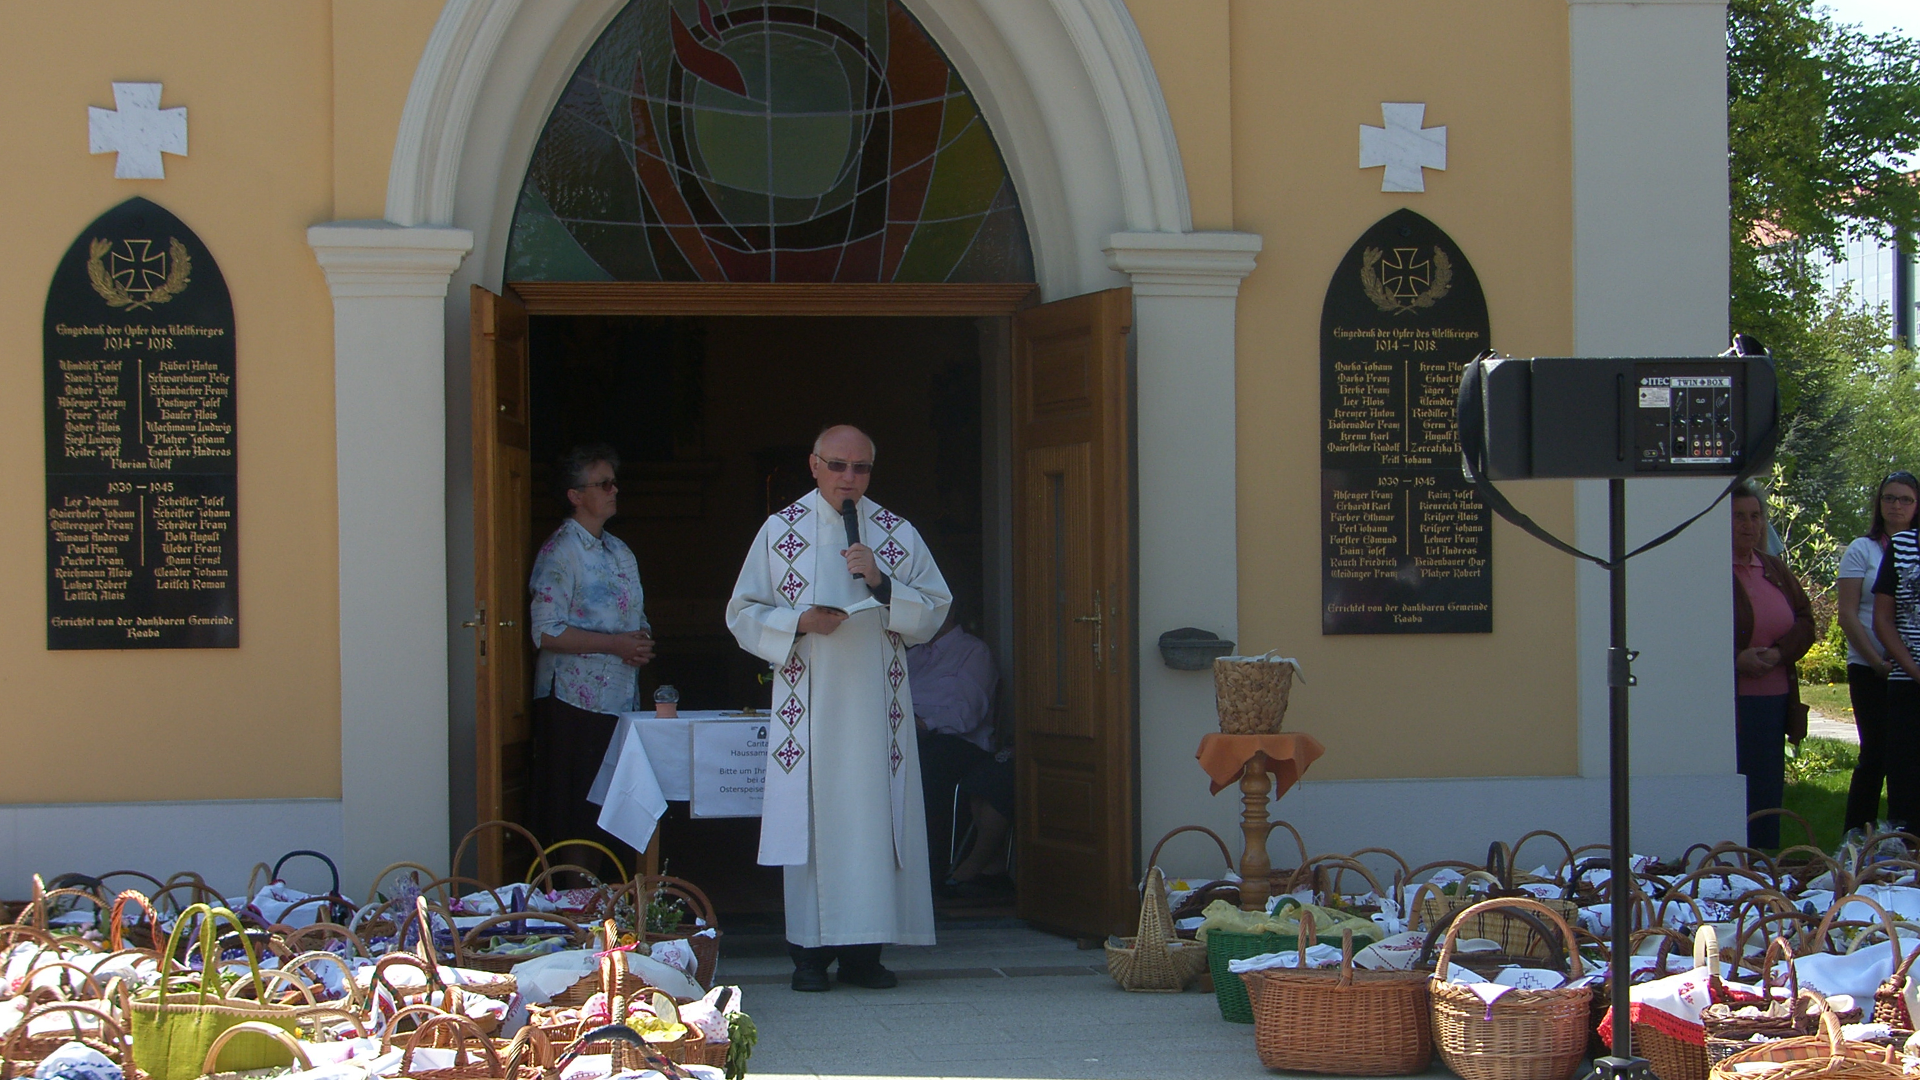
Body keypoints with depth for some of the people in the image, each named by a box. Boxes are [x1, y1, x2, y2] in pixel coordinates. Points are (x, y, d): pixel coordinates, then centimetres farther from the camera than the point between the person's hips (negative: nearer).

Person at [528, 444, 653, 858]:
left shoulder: (620, 552, 17)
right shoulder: (560, 551, -8)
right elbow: (547, 633, -16)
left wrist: (642, 640, 3)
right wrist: (617, 644, -17)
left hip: (621, 697, 8)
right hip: (574, 699, -8)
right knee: (575, 815, -5)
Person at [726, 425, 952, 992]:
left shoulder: (898, 534, 9)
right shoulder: (780, 531, 6)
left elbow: (935, 610, 6)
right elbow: (743, 614, 6)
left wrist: (881, 583, -10)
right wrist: (799, 621, -12)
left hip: (875, 706, 1)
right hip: (808, 705, -1)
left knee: (874, 818, -2)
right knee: (809, 817, -4)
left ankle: (863, 950, 2)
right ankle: (810, 950, 1)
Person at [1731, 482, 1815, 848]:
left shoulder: (1775, 569, 15)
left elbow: (1805, 619, 12)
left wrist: (1780, 652, -7)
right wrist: (1736, 658, -20)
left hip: (1773, 698, 7)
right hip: (1729, 700, -6)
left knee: (1768, 789, 9)